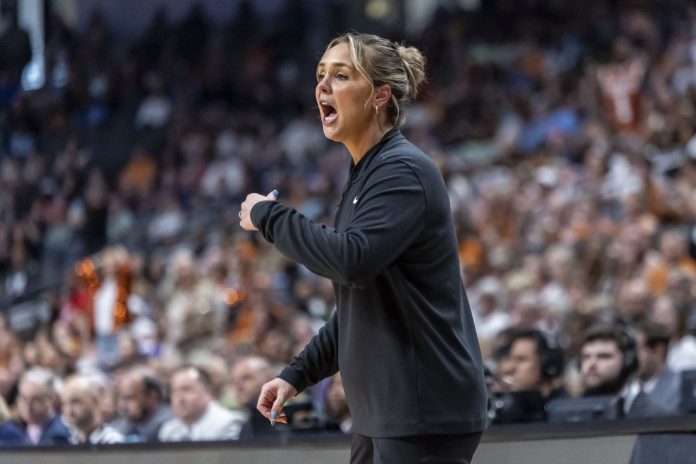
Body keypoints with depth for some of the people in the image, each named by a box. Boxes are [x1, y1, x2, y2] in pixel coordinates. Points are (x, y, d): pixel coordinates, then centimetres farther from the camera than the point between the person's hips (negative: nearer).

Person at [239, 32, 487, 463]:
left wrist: (269, 215, -16)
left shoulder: (402, 171, -13)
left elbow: (353, 261, -29)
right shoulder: (366, 175, 16)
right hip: (385, 413, 10)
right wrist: (297, 375, 16)